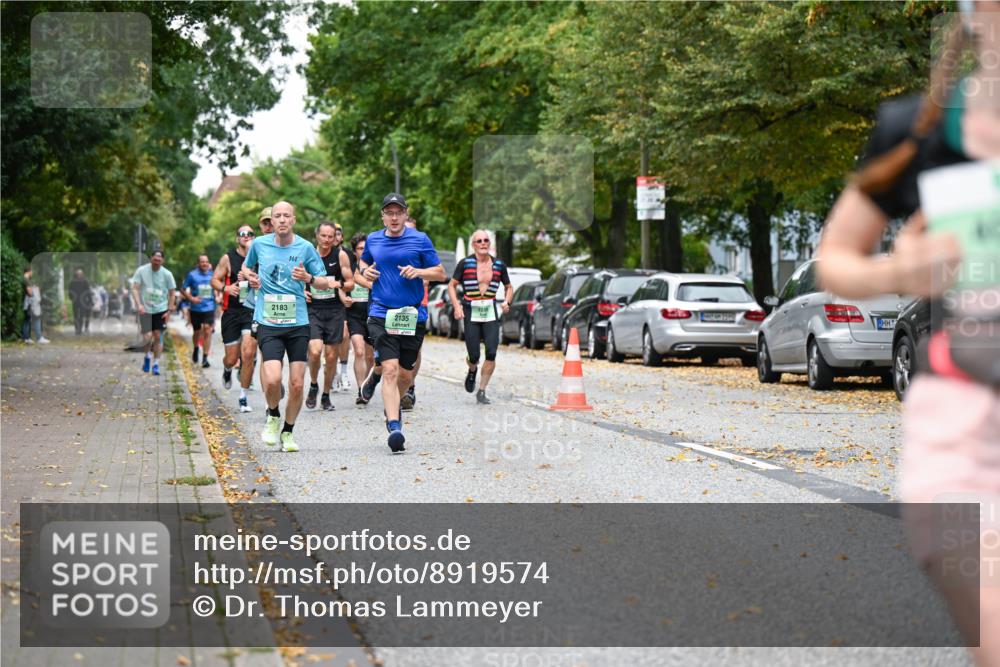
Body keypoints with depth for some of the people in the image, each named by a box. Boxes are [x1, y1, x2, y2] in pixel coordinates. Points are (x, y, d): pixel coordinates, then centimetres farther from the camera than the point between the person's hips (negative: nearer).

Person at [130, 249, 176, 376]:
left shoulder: (167, 274, -3)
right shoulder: (141, 271, -6)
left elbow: (171, 293, 5)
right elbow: (135, 289, -7)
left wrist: (169, 310, -2)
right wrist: (139, 305, -20)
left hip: (161, 310, 1)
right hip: (145, 310, -1)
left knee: (158, 336, -3)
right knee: (147, 337, -5)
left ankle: (156, 364, 8)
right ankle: (147, 356, 25)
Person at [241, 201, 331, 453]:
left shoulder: (305, 247, 0)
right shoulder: (259, 244, 4)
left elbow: (325, 283, 6)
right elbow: (246, 266, 25)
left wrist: (308, 278, -14)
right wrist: (250, 277, 3)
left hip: (298, 323, 1)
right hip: (268, 323, 0)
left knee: (297, 384, -1)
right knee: (273, 379, -17)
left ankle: (288, 431, 21)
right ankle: (273, 416, 14)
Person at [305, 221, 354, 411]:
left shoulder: (340, 255, -2)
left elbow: (351, 283, 3)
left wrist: (338, 284, -18)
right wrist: (301, 291, -6)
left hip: (334, 311, 1)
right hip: (313, 309, -1)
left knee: (331, 356, 4)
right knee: (315, 351, -18)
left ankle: (326, 396, 20)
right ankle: (313, 385, 8)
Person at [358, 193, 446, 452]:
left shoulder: (420, 240, 1)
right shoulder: (372, 240, 8)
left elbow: (440, 273, 4)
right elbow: (364, 262, 27)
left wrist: (418, 271, -14)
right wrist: (365, 270, 4)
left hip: (413, 315, 1)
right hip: (381, 314, 0)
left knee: (405, 374, 10)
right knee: (390, 369, -16)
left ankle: (393, 406, 42)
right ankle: (394, 427, -22)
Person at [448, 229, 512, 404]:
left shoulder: (499, 265, 6)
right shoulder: (465, 263, -1)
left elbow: (508, 287, 20)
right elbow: (452, 285, 6)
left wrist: (506, 302, 0)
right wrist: (457, 306, -7)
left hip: (491, 312, 2)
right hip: (470, 313, -2)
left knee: (491, 353, -10)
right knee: (474, 356, -3)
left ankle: (481, 391, 3)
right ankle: (472, 370, 35)